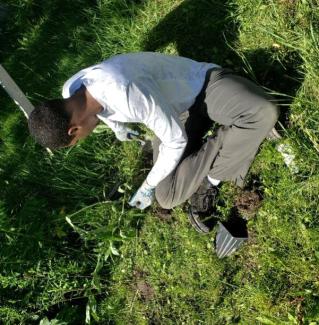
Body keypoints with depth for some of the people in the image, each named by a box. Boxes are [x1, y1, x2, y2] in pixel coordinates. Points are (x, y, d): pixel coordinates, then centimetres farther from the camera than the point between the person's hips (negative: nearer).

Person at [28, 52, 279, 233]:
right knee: (167, 198, -13)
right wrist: (118, 129, 34)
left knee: (264, 112, -38)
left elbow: (176, 141, -27)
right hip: (177, 110, 5)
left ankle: (211, 178, -20)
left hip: (204, 84, -5)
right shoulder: (70, 93, -15)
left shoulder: (127, 94, -42)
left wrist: (148, 187, -14)